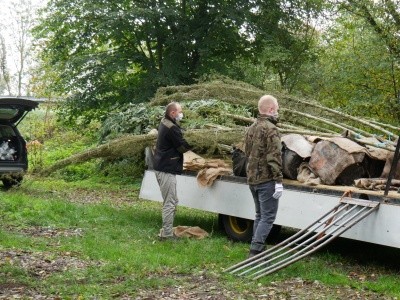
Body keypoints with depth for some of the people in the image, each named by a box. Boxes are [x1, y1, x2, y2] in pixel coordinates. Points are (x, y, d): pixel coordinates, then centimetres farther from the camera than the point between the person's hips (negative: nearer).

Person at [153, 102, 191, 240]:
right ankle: (166, 234, -4)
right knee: (170, 203, -7)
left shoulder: (164, 123, 12)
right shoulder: (172, 128, -20)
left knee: (171, 201, 17)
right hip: (167, 169, -11)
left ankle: (167, 231, 22)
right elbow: (183, 147, -14)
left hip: (161, 167, 11)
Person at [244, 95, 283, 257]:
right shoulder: (270, 129, -15)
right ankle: (255, 251, -13)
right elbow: (274, 157, -20)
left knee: (260, 215, 18)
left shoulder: (251, 128, 13)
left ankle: (258, 248, 23)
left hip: (252, 178, 9)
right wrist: (278, 180, -20)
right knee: (268, 217, -6)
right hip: (266, 180, -9)